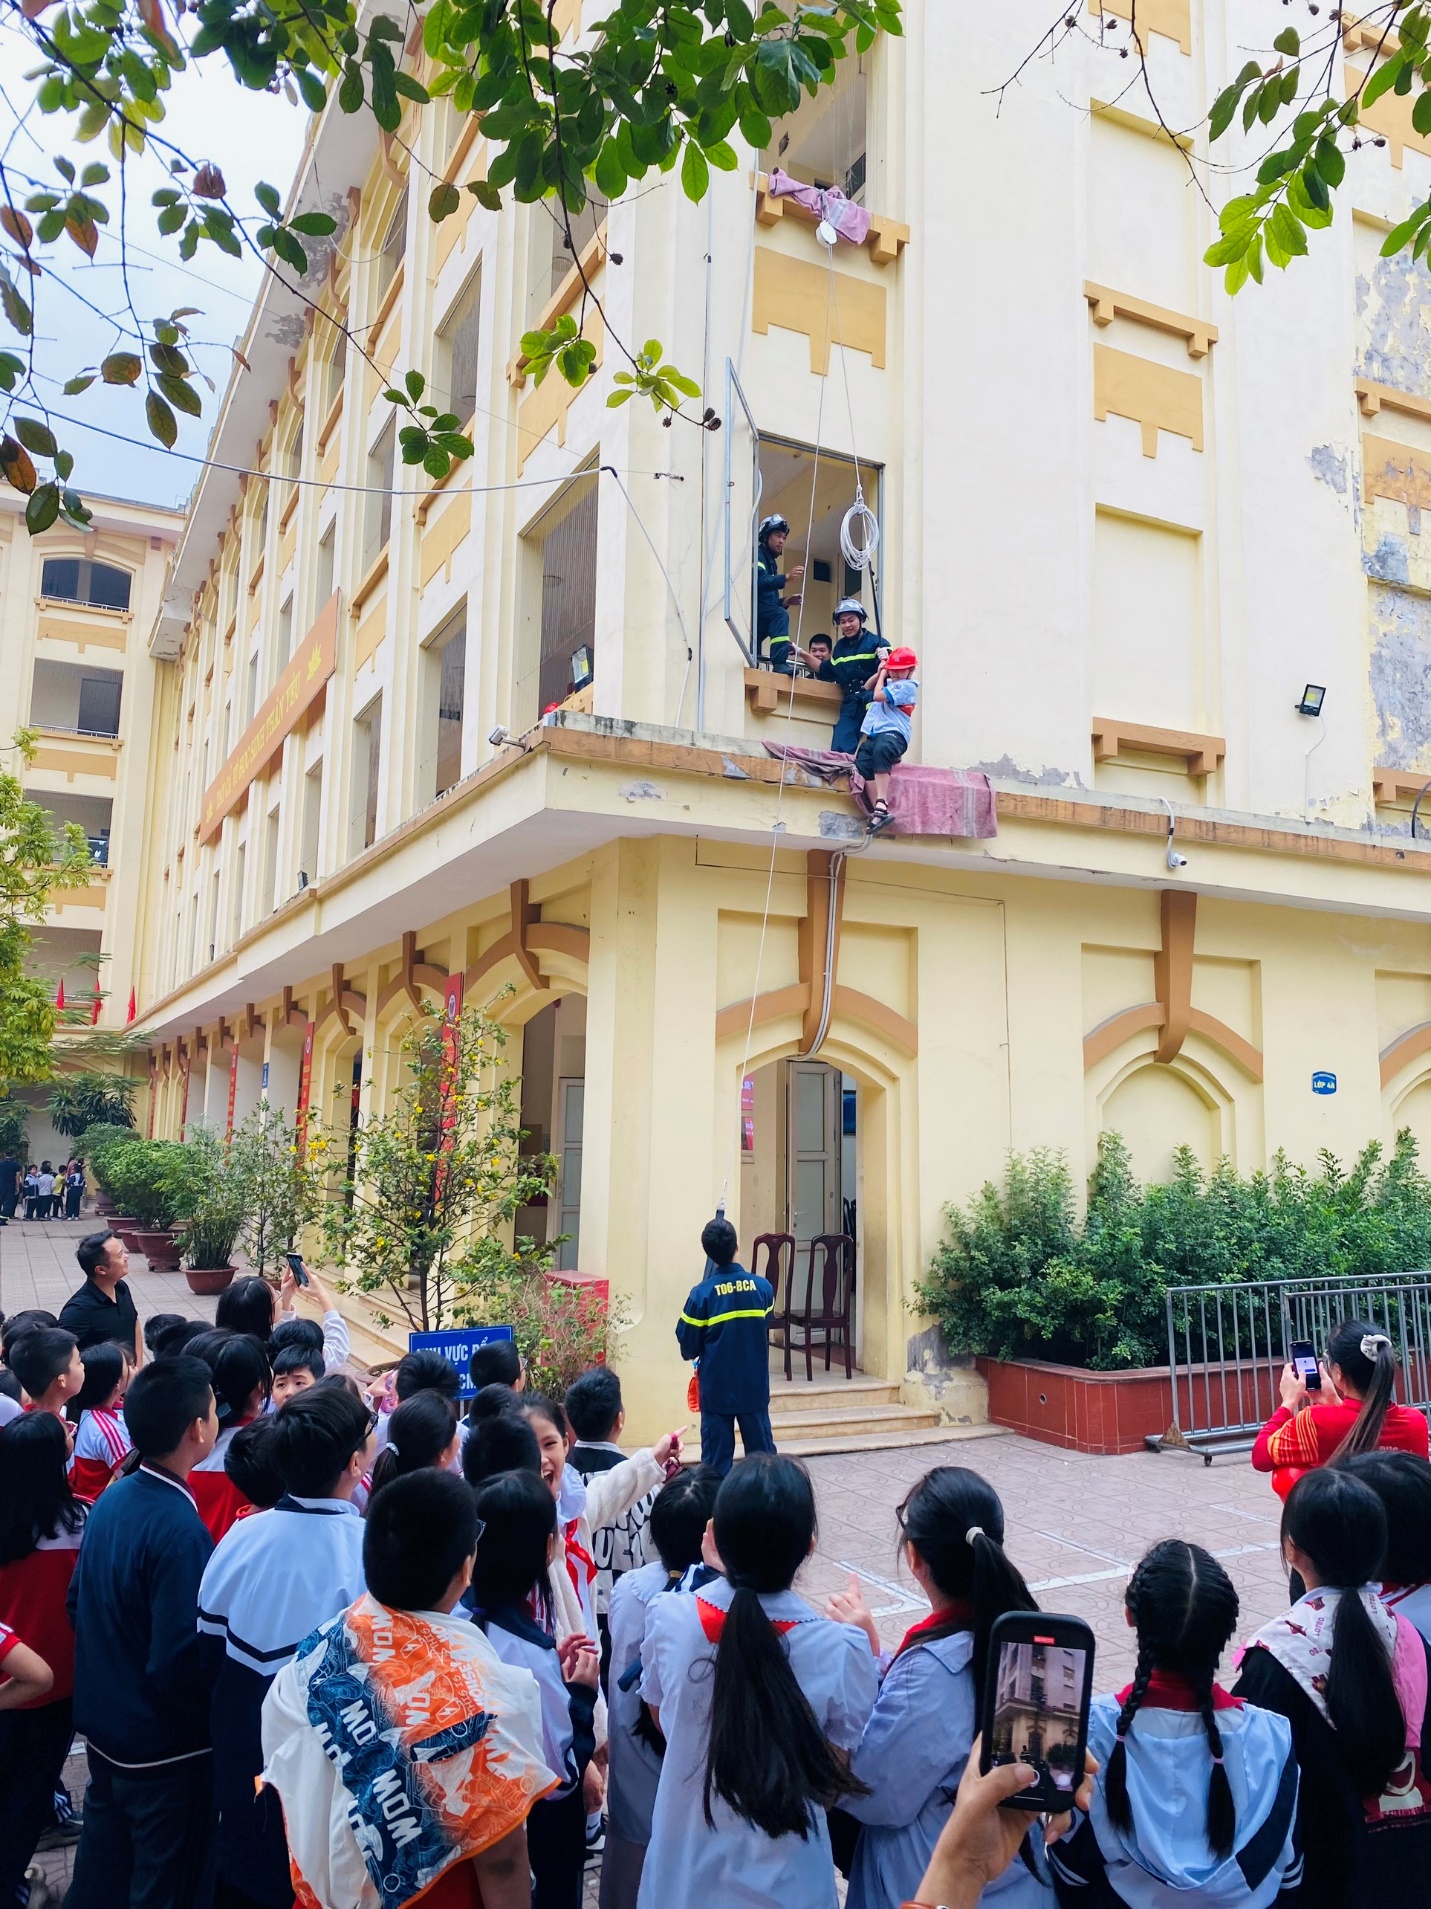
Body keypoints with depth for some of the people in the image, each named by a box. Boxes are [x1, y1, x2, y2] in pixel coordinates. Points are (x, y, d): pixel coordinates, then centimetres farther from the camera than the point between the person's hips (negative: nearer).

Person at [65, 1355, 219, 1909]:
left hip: (103, 1724, 7)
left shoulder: (110, 1500, -6)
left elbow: (78, 1604, 6)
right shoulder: (180, 1529, -30)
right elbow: (177, 1663, -28)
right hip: (163, 1749, -7)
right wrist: (215, 1721, -12)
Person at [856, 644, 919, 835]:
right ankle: (877, 810, -31)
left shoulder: (907, 686, -2)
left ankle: (881, 806, -50)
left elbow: (878, 696, -12)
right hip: (875, 733, 8)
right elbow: (868, 688, 43)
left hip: (894, 733, -8)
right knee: (862, 762, -22)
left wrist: (882, 676, 7)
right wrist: (880, 672, 26)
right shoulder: (889, 683, 25)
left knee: (881, 749, -41)